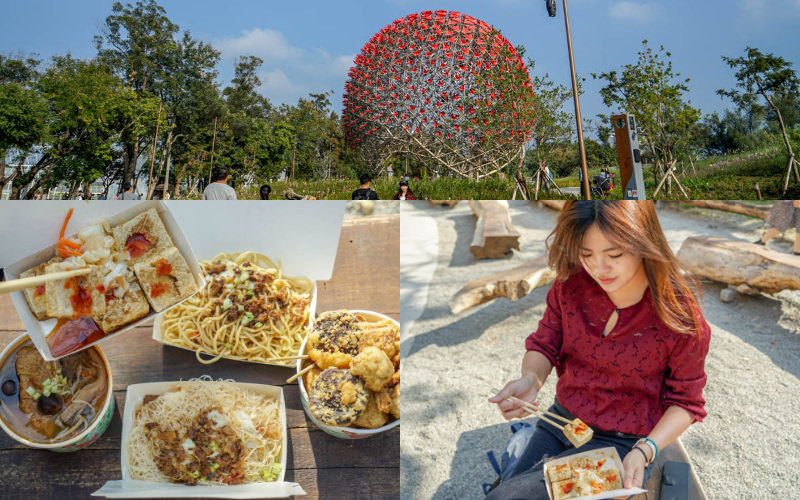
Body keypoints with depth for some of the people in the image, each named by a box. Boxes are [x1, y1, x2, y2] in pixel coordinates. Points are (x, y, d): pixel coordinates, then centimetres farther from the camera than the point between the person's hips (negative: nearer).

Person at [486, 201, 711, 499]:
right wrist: (530, 379, -23)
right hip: (561, 420, 5)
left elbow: (685, 401, -7)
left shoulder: (680, 318, -20)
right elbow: (544, 344, -1)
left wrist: (645, 450, -21)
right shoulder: (571, 284, -11)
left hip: (622, 444, -4)